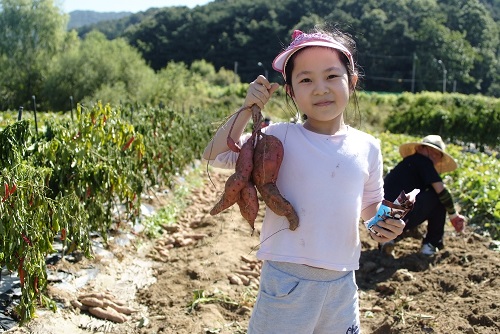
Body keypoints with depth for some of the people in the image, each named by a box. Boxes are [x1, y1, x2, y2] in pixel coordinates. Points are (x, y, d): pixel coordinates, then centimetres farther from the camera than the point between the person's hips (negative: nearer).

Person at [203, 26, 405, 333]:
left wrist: (386, 222, -5)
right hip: (287, 280, -3)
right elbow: (216, 155, -9)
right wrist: (248, 108, -16)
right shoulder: (280, 137, -8)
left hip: (342, 283, 4)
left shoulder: (368, 147, 2)